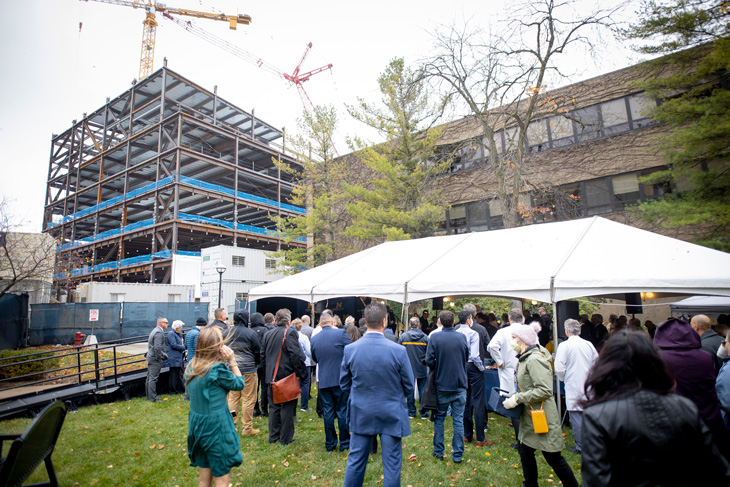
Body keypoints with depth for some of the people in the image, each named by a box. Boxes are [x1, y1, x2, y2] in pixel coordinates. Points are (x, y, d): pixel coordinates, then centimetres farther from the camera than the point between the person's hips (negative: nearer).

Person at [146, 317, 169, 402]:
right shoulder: (159, 333, -19)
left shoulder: (155, 331, 15)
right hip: (155, 360, -11)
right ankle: (153, 398, 0)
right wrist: (159, 358, -16)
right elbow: (157, 347, -26)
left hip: (150, 358, 11)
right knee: (153, 378, -5)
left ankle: (149, 396, 25)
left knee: (149, 378, 16)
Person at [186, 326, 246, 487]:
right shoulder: (217, 368, -23)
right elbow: (239, 384, -8)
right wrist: (232, 361, -11)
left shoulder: (192, 366, -1)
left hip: (196, 425, 7)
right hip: (216, 427, -7)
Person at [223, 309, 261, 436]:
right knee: (248, 399, 3)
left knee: (232, 398, 15)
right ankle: (247, 428, 9)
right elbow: (258, 351, -4)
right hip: (248, 370, -5)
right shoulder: (251, 333, -11)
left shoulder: (226, 333, 5)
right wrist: (257, 364, 15)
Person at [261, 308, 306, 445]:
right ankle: (286, 438, 11)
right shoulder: (290, 333, -14)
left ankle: (273, 436, 23)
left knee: (274, 407, 16)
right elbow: (296, 355, -19)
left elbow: (262, 355, 13)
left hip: (272, 376, 7)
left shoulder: (268, 334, 8)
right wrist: (301, 373, -10)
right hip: (287, 376, -6)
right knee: (287, 407, 4)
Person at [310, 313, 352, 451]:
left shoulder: (314, 339, 2)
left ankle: (330, 444, 21)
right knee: (343, 411, 8)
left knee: (328, 412, 12)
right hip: (341, 379, -3)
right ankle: (344, 443, 17)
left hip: (323, 380, 3)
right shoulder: (341, 333, -11)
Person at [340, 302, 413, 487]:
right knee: (392, 465, 13)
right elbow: (409, 387, -6)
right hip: (391, 416, -2)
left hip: (361, 414, 3)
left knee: (355, 461, 18)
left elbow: (344, 384, 1)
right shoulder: (398, 350, -18)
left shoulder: (350, 349, -12)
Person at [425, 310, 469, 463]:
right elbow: (467, 357, 8)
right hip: (460, 384, 1)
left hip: (441, 384, -1)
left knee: (439, 418, 15)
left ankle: (438, 451, 25)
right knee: (458, 420, 9)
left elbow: (429, 360, -14)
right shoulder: (462, 337, -5)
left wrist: (437, 368, 5)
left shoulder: (434, 337, -13)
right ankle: (458, 454, 17)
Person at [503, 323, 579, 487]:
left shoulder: (535, 359, -22)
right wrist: (515, 395, 7)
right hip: (529, 415, 9)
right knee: (525, 451, 15)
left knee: (553, 458, 4)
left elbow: (545, 390, -27)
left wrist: (518, 398, -23)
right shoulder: (524, 358, 8)